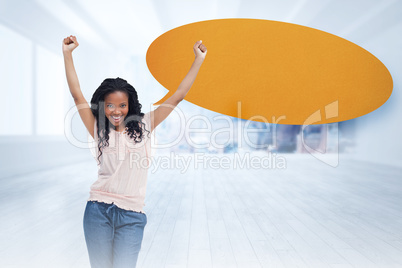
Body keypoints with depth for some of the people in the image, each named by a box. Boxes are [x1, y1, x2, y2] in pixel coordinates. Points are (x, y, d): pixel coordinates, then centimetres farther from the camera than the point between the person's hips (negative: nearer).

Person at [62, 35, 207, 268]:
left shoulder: (143, 126, 5)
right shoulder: (99, 130, 7)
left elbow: (178, 96, 4)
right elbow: (77, 94, 1)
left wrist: (199, 60, 3)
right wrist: (67, 54, -3)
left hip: (132, 215, -1)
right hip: (99, 210, 1)